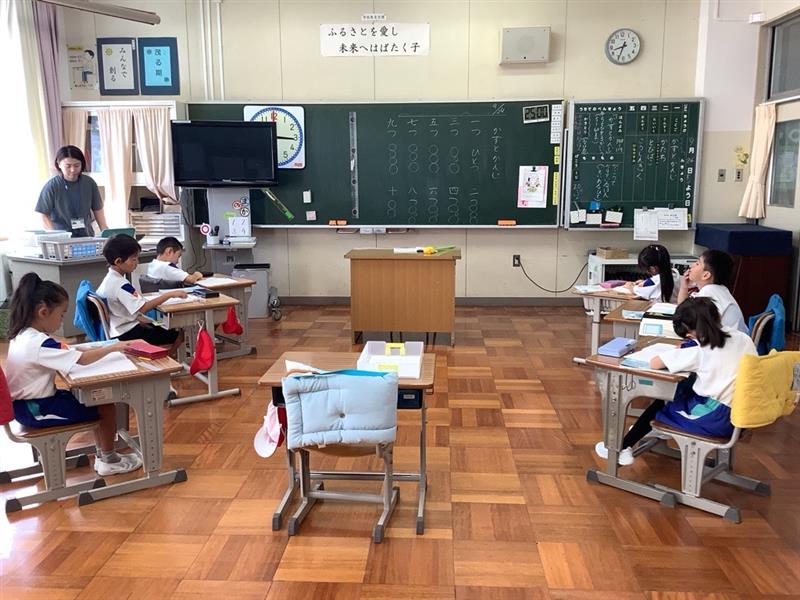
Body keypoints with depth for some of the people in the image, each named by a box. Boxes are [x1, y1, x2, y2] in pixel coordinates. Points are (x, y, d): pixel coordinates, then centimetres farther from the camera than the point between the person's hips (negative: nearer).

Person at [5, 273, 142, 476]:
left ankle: (102, 454, 24)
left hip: (29, 403, 10)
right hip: (36, 410, -10)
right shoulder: (38, 344, -29)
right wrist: (113, 347, -14)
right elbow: (82, 359, -28)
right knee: (106, 408, -4)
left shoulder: (24, 335, 3)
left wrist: (102, 348, -3)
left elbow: (66, 351, 8)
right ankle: (109, 461, 13)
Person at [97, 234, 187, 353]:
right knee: (178, 335, -10)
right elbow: (143, 308, -33)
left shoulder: (109, 279, 6)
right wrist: (169, 294, -31)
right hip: (128, 334, -10)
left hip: (118, 329, 10)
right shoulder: (121, 285, -25)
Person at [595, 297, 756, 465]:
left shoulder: (698, 351, -16)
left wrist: (677, 352, 3)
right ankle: (646, 429, 43)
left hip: (715, 420, -6)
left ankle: (622, 448, 29)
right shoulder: (743, 338, 0)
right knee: (679, 392, 24)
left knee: (660, 404, 18)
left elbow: (654, 363, -17)